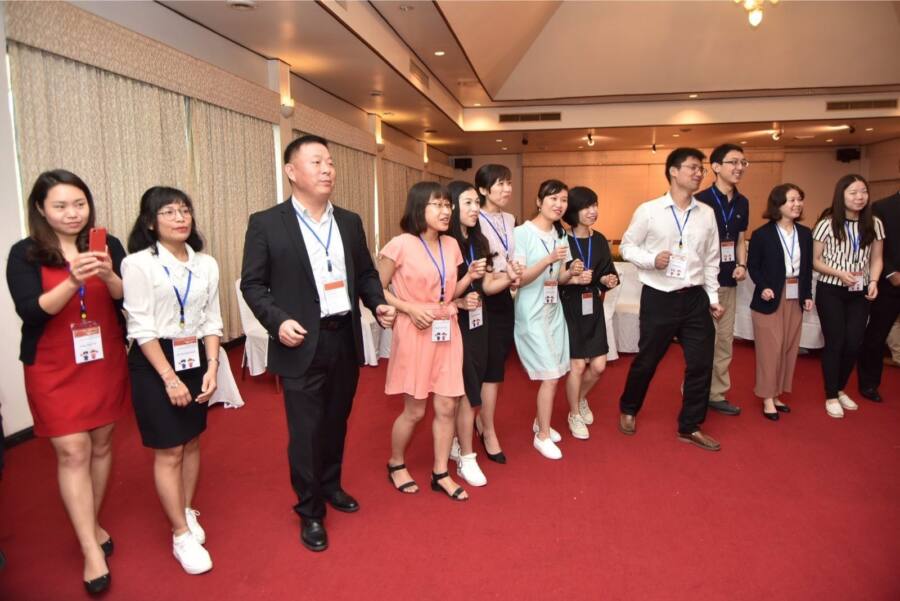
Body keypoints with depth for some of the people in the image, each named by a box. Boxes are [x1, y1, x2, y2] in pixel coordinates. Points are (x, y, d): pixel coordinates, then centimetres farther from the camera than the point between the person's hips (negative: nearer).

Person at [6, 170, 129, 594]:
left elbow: (130, 300, -6)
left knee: (101, 446, 12)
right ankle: (91, 551, 7)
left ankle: (91, 525, 32)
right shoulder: (25, 254, -6)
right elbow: (30, 310, -17)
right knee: (72, 453, -2)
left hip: (106, 363, 3)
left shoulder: (108, 245, -1)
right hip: (53, 370, -2)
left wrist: (109, 276, -27)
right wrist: (73, 281, -32)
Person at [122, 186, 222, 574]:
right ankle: (182, 535, 14)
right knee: (168, 452, 2)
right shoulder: (138, 264, -10)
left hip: (195, 359, 5)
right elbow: (141, 328, -13)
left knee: (191, 443, 15)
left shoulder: (206, 264, 2)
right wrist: (169, 377, -16)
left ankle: (187, 512, 34)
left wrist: (211, 367, -6)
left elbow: (211, 321, 4)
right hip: (153, 363, -4)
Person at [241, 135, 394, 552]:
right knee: (305, 432, 5)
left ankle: (331, 485, 42)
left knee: (336, 423, 18)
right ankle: (310, 511, 25)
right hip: (302, 344, -4)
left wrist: (378, 304, -3)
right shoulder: (266, 223, -6)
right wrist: (277, 321, -19)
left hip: (346, 341, 5)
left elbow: (365, 273, 15)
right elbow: (252, 284, -4)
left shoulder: (350, 222, 8)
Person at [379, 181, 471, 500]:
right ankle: (396, 464, 31)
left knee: (447, 407, 7)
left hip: (447, 332, 5)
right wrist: (409, 308, -19)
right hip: (415, 333, -5)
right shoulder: (400, 246, -13)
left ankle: (441, 474, 24)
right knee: (414, 410, 6)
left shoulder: (451, 245, 6)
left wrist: (470, 277, -3)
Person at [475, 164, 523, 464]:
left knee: (497, 364, 14)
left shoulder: (510, 220, 11)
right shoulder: (476, 222, -12)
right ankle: (489, 433, 12)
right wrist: (504, 273, -18)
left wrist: (515, 273, -8)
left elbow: (514, 259, 12)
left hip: (504, 298, 7)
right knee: (491, 368, -2)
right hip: (485, 301, -7)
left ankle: (480, 418, 32)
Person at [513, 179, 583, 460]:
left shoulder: (561, 234, 8)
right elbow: (520, 278, -17)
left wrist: (572, 271, -10)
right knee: (551, 375, -6)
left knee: (555, 373, 10)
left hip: (554, 310, 7)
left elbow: (559, 279, 12)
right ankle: (542, 435, 11)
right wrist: (548, 259, -29)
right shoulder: (522, 232, -12)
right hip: (532, 313, -7)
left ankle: (540, 422, 32)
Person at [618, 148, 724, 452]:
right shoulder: (648, 210, -6)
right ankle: (628, 410, 36)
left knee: (701, 363, 5)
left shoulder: (707, 214, 6)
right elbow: (627, 246, 0)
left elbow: (711, 260, 11)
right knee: (646, 360, 9)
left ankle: (690, 427, 23)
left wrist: (713, 296, 9)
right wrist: (652, 259, -18)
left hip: (695, 298, 4)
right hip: (659, 298, -4)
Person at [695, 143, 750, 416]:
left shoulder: (742, 202, 10)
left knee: (725, 341, 12)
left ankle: (717, 394, 24)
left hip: (729, 281, 7)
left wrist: (742, 265, 2)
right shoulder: (700, 200, -11)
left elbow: (739, 239, 19)